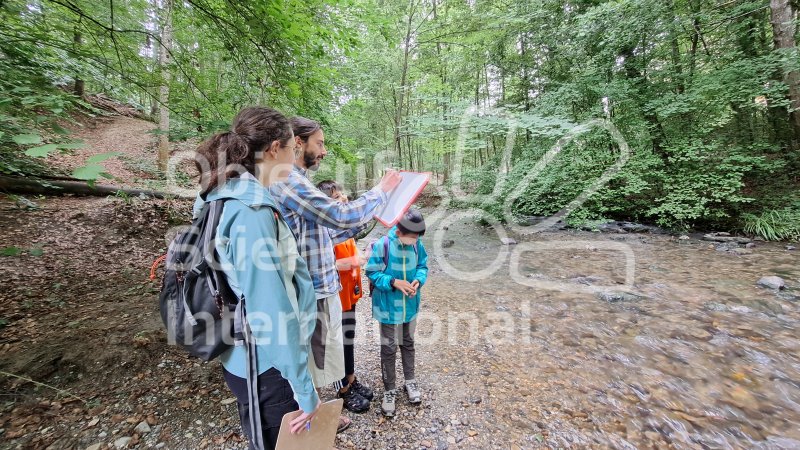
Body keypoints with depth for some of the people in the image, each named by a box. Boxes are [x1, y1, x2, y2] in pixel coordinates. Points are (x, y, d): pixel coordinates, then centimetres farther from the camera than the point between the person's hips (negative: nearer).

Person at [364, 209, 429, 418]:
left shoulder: (417, 244, -9)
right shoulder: (382, 245, -22)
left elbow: (422, 265, 4)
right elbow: (372, 272, -15)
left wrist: (418, 280, -17)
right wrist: (394, 282, -27)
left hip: (410, 305, 4)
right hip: (389, 307, -4)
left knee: (408, 344, 23)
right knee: (389, 349, 12)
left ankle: (410, 381, 45)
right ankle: (389, 390, 33)